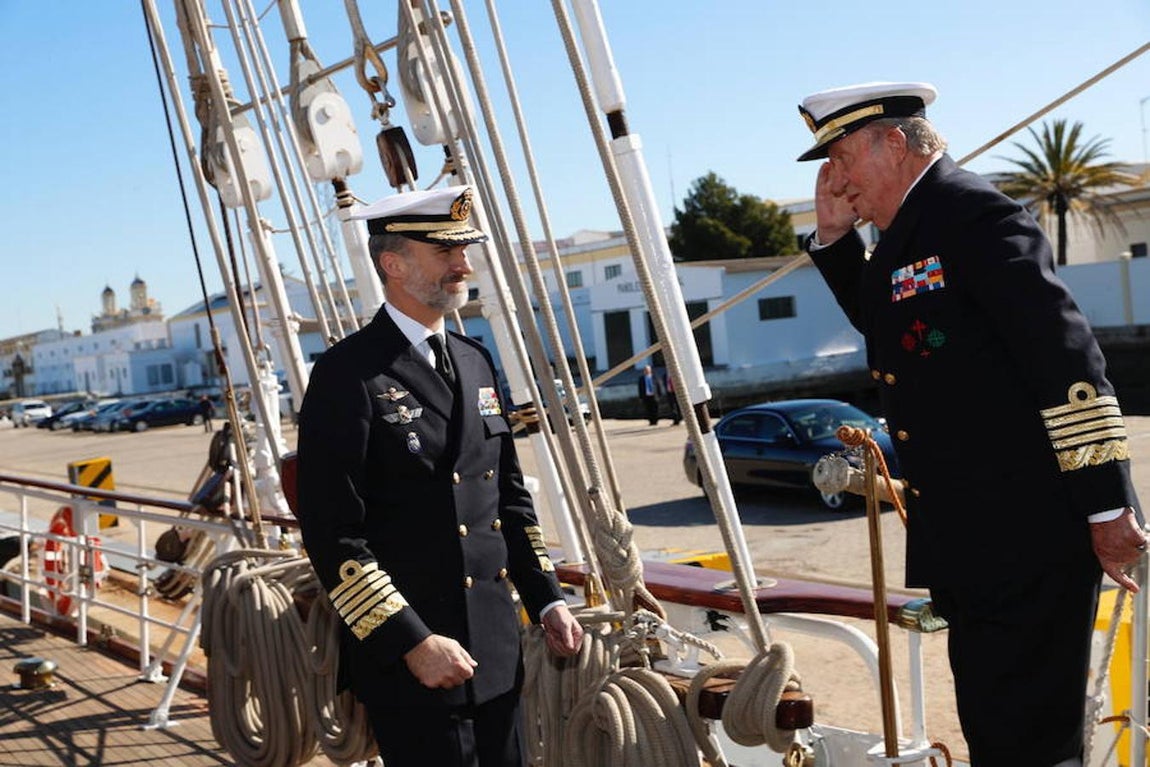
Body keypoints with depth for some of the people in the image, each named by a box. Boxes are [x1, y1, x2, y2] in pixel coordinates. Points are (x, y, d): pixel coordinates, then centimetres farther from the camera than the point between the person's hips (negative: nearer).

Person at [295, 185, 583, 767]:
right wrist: (413, 641, -18)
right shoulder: (349, 374, -12)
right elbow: (333, 535, -16)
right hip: (408, 658, -7)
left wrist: (546, 600, 11)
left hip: (497, 651, 7)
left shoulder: (475, 363, 12)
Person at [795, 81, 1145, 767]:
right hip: (966, 542, 10)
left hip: (1028, 534, -10)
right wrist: (835, 236, 15)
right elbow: (880, 319, 32)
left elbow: (1069, 360, -19)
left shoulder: (975, 214, -14)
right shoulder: (910, 228, 15)